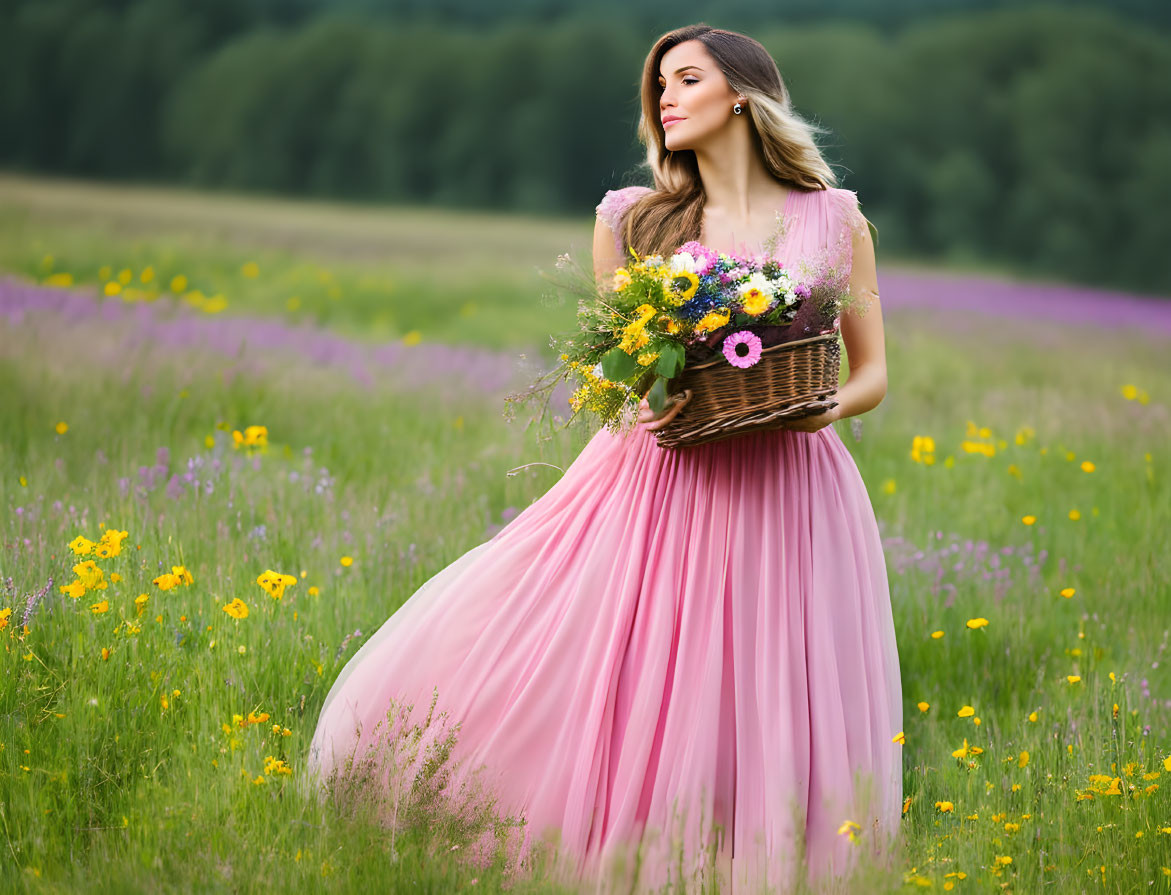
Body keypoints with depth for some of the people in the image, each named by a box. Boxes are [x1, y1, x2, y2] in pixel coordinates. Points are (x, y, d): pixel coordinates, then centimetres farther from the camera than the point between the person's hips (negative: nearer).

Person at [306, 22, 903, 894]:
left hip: (787, 494, -1)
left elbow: (874, 372, 8)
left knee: (764, 729, -3)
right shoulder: (632, 220, 9)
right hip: (656, 484, 1)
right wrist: (641, 402, -10)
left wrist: (829, 405, -14)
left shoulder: (834, 220, 6)